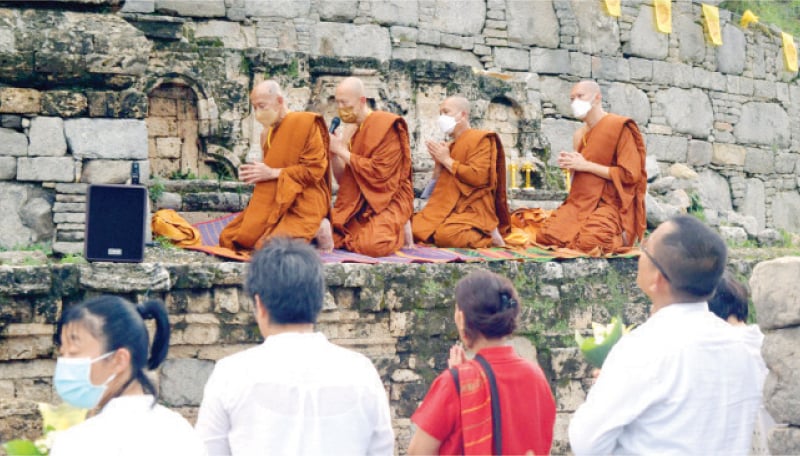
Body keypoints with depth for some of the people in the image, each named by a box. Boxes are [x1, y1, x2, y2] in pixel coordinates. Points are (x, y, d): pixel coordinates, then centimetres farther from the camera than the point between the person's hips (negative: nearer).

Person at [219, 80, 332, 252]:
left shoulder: (305, 122, -9)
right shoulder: (267, 133, 13)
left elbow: (315, 169, -15)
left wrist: (272, 173, -16)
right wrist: (254, 174, 1)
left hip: (301, 204, -8)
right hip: (272, 203, 8)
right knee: (227, 239, 0)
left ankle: (315, 230, -2)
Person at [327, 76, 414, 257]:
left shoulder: (385, 125, -11)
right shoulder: (349, 130, 9)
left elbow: (380, 172, -20)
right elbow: (343, 179, 11)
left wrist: (342, 151, -16)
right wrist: (333, 152, -7)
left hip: (387, 202, -7)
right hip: (356, 203, 7)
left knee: (372, 245, -31)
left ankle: (396, 233, 2)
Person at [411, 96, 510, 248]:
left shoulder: (480, 139, -3)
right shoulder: (450, 146, 18)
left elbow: (478, 177, -18)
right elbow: (440, 184, 22)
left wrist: (447, 160, -9)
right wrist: (438, 163, 3)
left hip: (473, 210, -8)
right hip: (447, 209, 8)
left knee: (445, 236, -34)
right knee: (413, 228, -10)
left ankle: (488, 236, -7)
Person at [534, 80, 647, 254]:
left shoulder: (619, 127, -8)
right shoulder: (579, 134, 14)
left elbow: (630, 174, -15)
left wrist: (587, 165, -14)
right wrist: (570, 165, 2)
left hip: (610, 203, -6)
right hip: (580, 202, 6)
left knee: (590, 242, -31)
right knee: (546, 236, -15)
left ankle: (621, 236, 1)